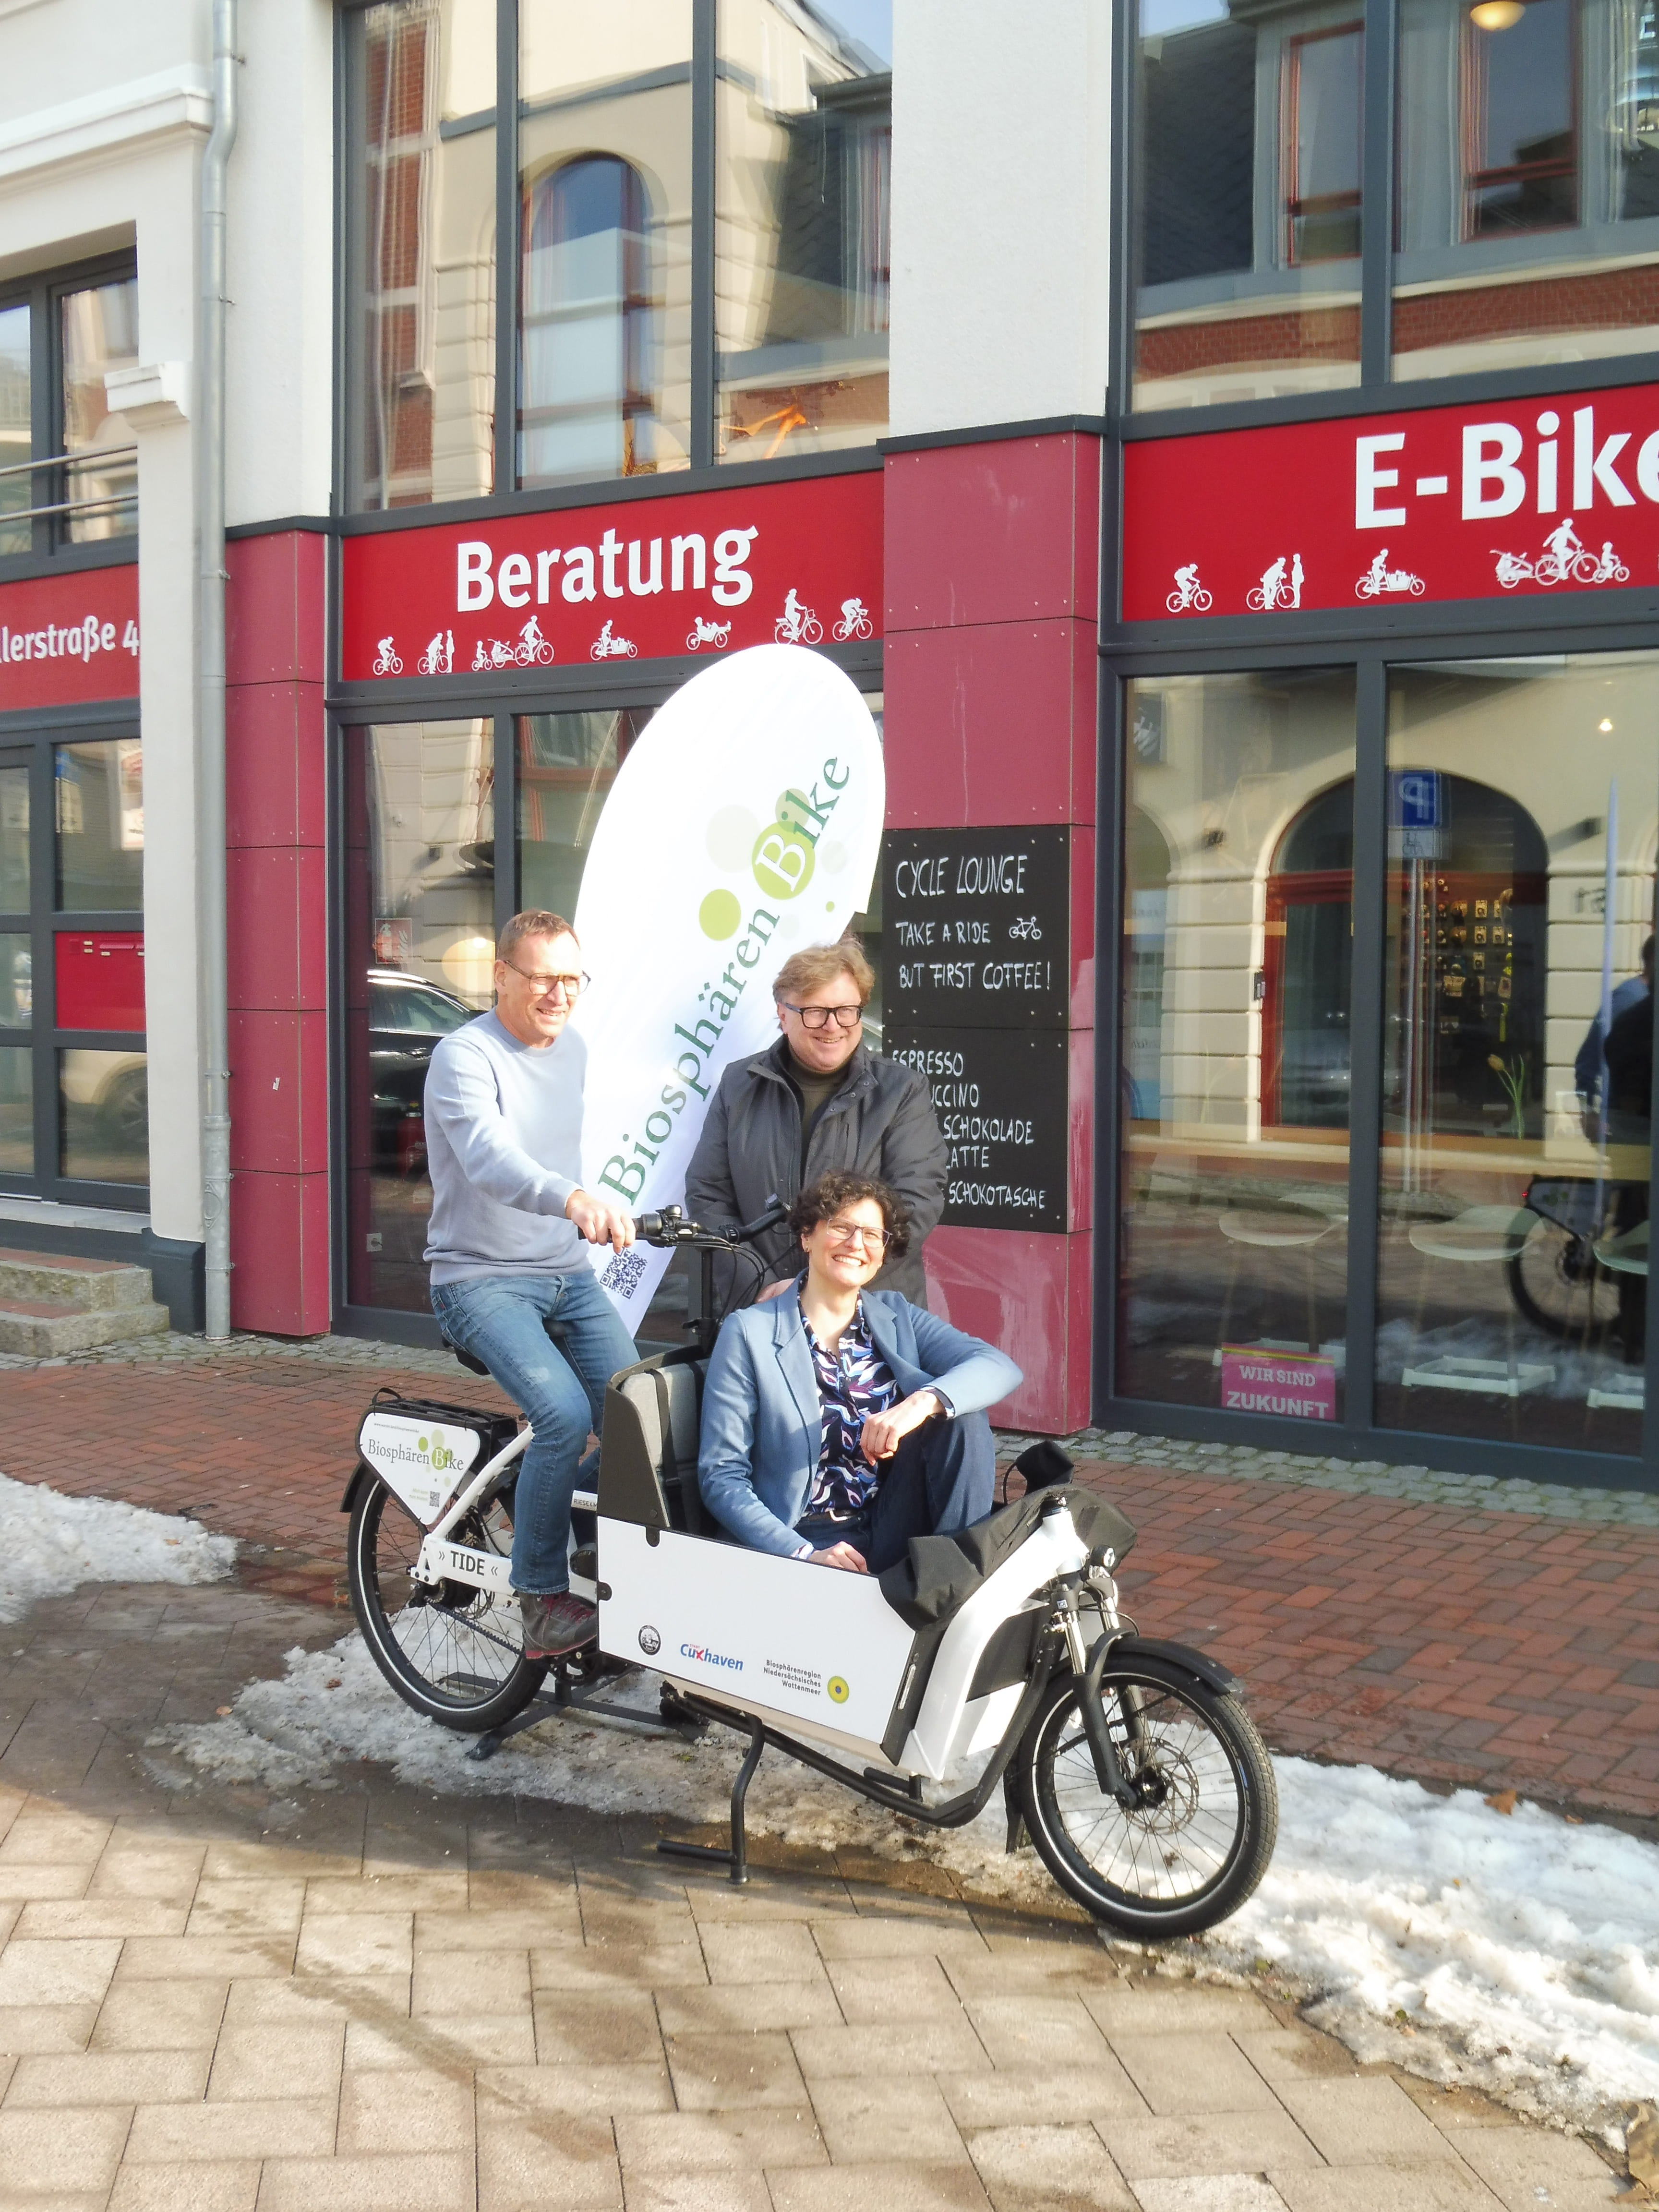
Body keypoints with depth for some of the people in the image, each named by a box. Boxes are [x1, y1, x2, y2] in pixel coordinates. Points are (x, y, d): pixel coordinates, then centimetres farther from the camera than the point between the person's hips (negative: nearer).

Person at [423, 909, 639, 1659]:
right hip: (482, 1280, -7)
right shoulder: (466, 1056, -15)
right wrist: (573, 1199, -51)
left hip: (568, 1275, 7)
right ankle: (542, 1600, -11)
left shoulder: (574, 1050, 10)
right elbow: (490, 1158, -34)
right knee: (565, 1415, -26)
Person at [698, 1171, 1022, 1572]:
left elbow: (999, 1366, -6)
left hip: (896, 1535, 6)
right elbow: (722, 1476, -3)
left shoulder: (897, 1317, 11)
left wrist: (925, 1400, -27)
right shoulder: (748, 1332, 0)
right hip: (801, 1543, -5)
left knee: (959, 1409, -17)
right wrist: (803, 1555, -18)